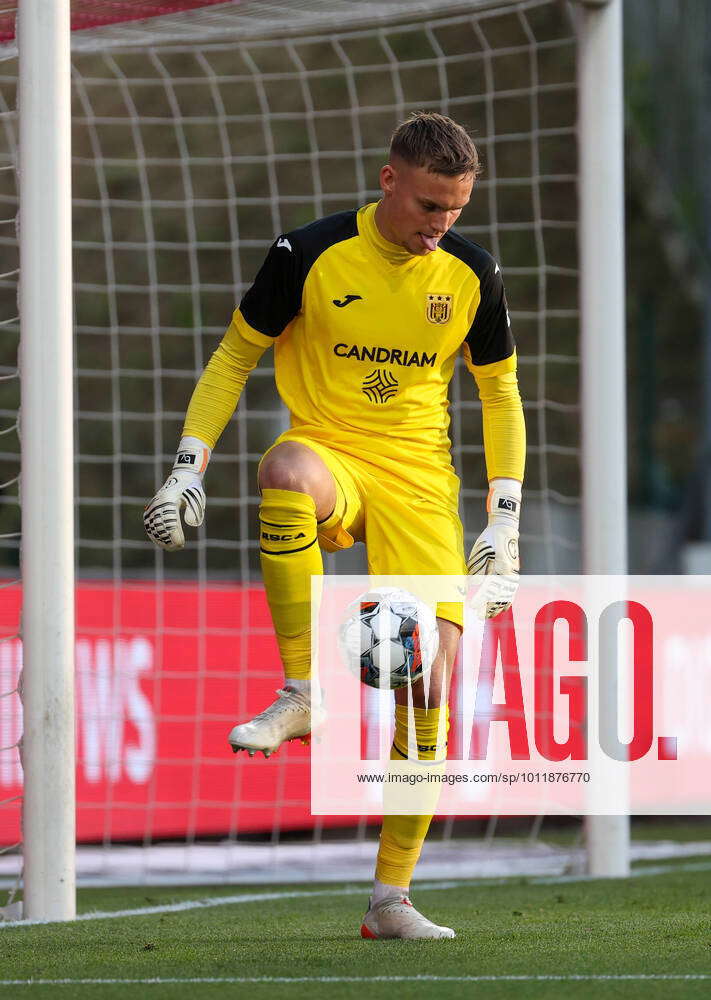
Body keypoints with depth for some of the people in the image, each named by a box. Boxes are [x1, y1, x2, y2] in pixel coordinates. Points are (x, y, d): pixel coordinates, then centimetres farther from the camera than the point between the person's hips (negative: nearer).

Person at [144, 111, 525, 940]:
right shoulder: (311, 255, -8)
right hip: (329, 455, -2)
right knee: (286, 469, -41)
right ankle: (302, 692, -32)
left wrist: (504, 521, 5)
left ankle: (391, 896, 0)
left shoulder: (471, 274, 1)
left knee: (432, 671, -10)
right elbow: (235, 355, 3)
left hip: (418, 474, 2)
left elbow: (500, 394, 13)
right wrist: (189, 467, -5)